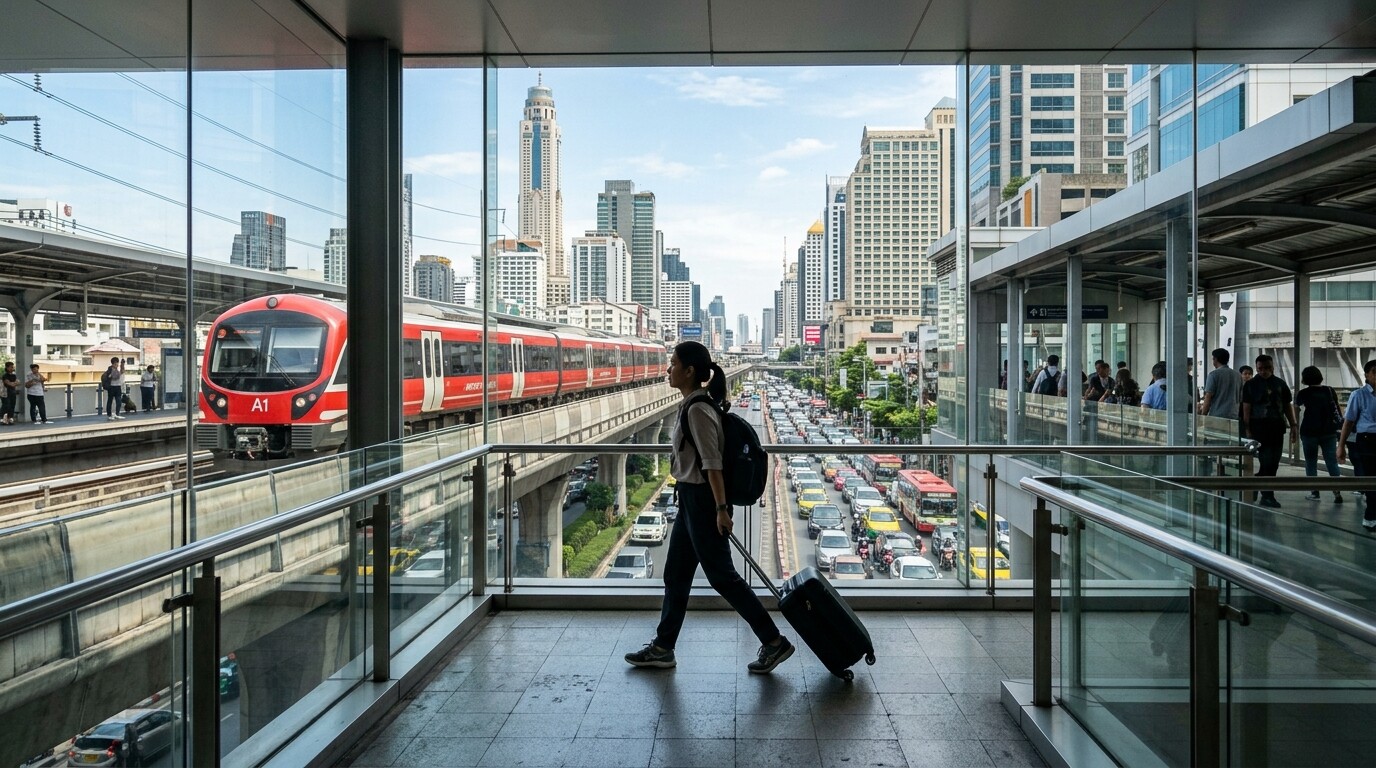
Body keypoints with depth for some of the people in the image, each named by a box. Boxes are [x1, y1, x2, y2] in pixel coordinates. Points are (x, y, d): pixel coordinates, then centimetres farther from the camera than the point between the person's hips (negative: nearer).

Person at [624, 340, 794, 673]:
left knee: (722, 576, -1)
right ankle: (662, 647, 26)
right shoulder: (692, 405, 10)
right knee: (675, 574, 15)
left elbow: (712, 463, -22)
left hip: (702, 501, -10)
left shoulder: (698, 409, -20)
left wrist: (721, 509, -22)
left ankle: (774, 642, 10)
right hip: (691, 499, 10)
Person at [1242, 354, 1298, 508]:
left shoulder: (1280, 384, 12)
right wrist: (1248, 430, -8)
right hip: (1259, 428, -4)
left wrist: (1293, 426, 8)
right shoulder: (1251, 385, 0)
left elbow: (1288, 406, 15)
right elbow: (1246, 409, -3)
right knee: (1267, 462, -8)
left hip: (1277, 428, 5)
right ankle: (1268, 496, -2)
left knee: (1273, 464, 7)